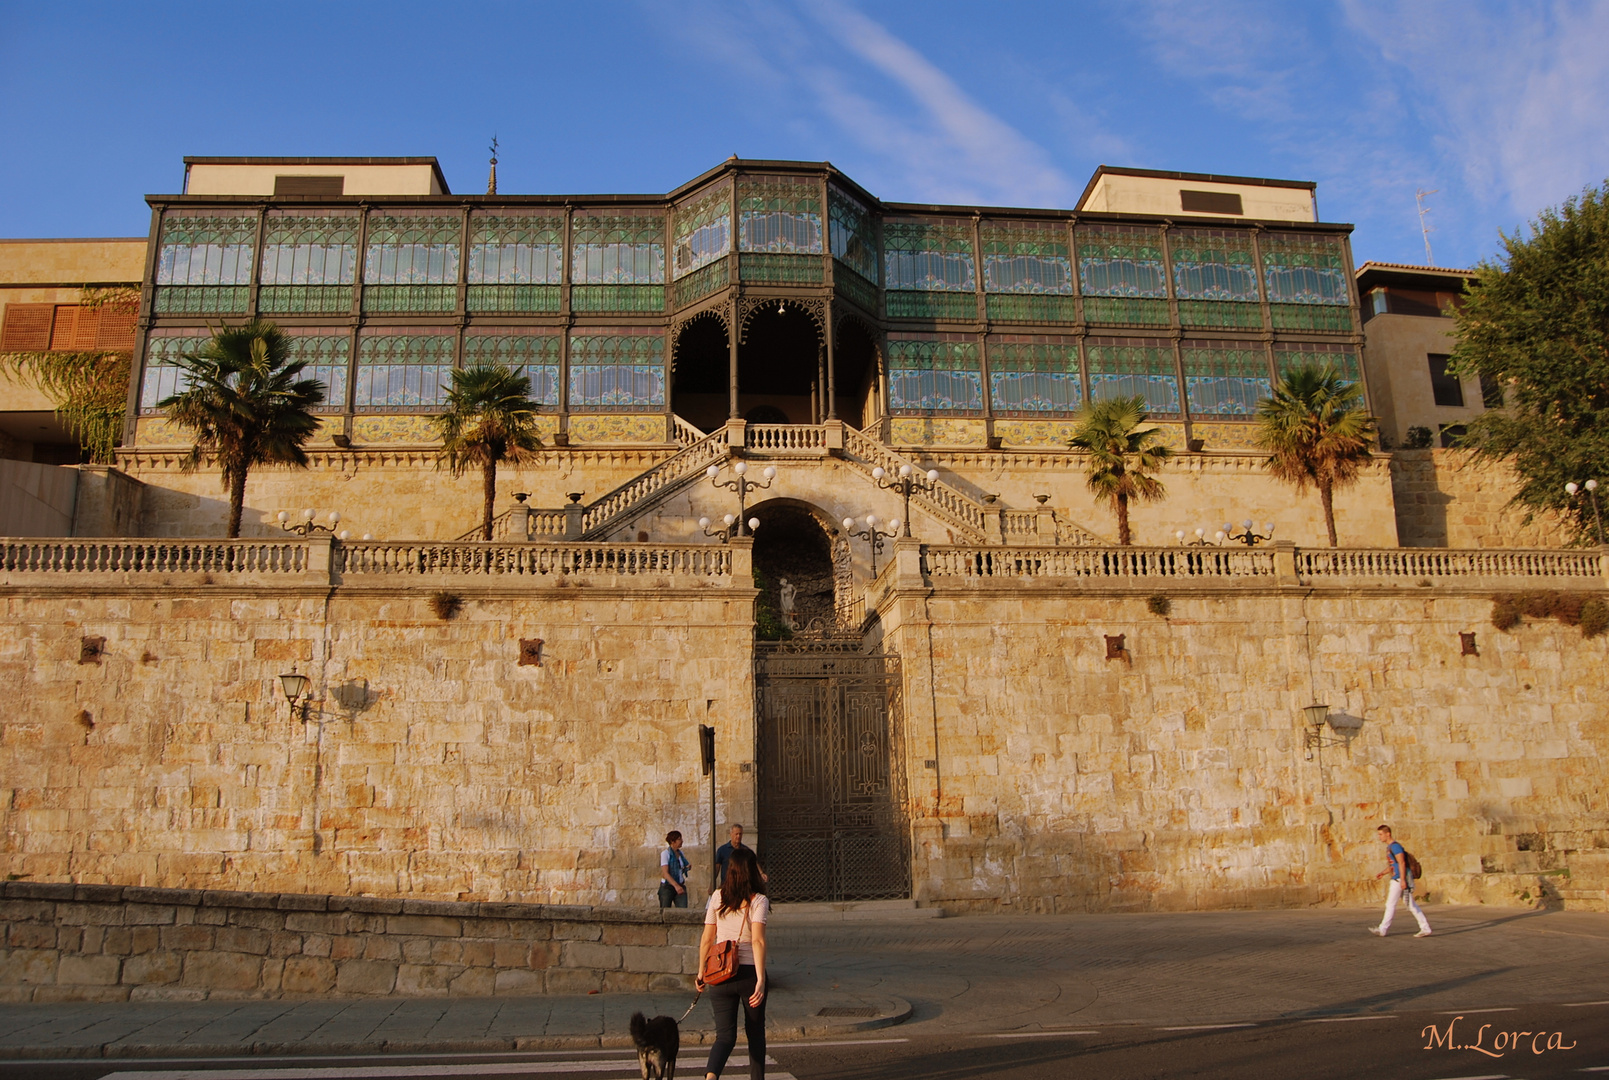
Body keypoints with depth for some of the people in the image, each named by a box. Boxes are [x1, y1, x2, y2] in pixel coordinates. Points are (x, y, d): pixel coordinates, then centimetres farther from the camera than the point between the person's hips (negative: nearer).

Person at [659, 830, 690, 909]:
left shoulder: (680, 853, 11)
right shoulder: (665, 853, -8)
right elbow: (665, 873, -17)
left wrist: (687, 867, 0)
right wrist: (676, 885, -29)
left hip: (680, 886, 5)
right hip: (667, 887, -5)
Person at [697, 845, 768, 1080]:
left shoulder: (717, 897, 1)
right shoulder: (758, 901, -8)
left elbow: (707, 939, 4)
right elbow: (758, 941, -20)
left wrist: (701, 973, 15)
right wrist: (761, 980, -24)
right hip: (749, 973, -2)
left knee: (725, 1034, 4)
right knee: (755, 1033, 18)